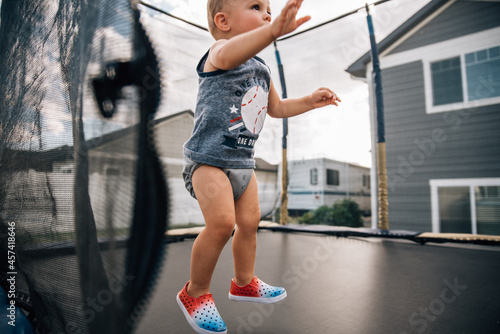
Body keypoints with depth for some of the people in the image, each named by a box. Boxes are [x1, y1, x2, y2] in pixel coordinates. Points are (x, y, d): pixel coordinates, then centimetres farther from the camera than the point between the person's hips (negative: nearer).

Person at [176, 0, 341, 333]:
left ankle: (244, 283, 34)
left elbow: (276, 107, 28)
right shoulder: (219, 51, -10)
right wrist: (274, 31, -53)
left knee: (250, 221, 12)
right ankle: (195, 293, 3)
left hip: (243, 159, 8)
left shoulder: (262, 69, 17)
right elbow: (228, 56, -38)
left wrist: (310, 101, 16)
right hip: (208, 156, -8)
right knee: (222, 222, -21)